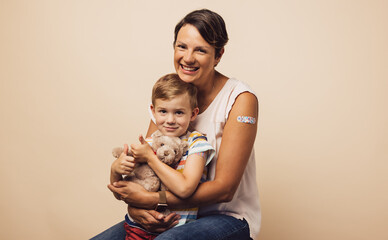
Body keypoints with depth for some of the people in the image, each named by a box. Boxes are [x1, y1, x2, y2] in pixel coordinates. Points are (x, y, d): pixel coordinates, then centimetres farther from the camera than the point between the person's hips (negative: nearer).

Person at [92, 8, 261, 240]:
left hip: (229, 218, -5)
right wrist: (134, 205, -16)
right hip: (174, 217, 5)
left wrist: (152, 200, -21)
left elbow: (224, 188, -18)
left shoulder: (240, 99, -15)